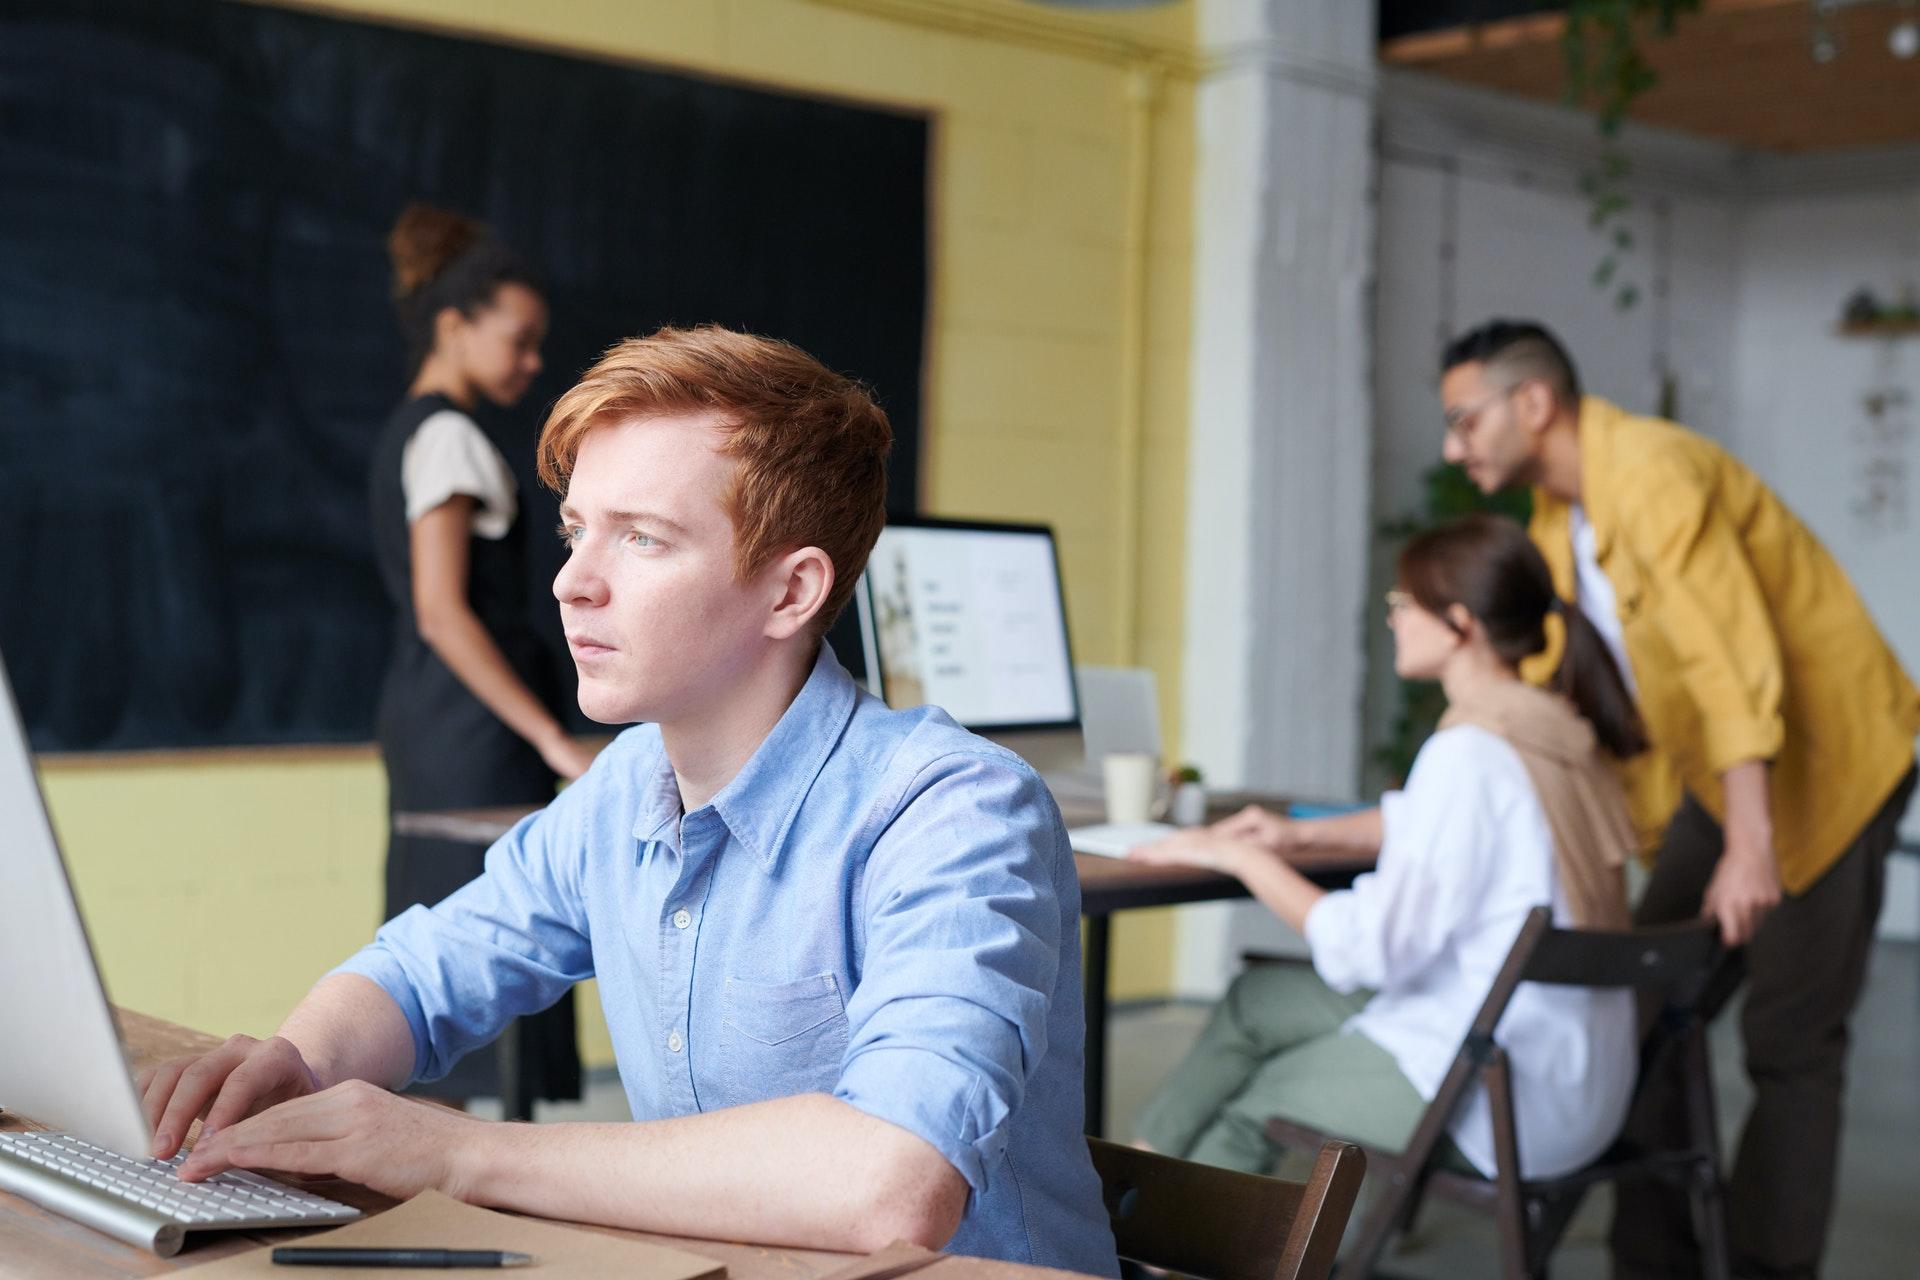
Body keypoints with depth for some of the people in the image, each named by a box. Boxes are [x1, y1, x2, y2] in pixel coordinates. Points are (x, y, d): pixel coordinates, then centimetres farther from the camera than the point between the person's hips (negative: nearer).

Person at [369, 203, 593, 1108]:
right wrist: (554, 741, -21)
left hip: (420, 722, 10)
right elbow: (442, 611, -20)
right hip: (471, 725, -10)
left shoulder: (404, 436, 17)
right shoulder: (449, 438, -11)